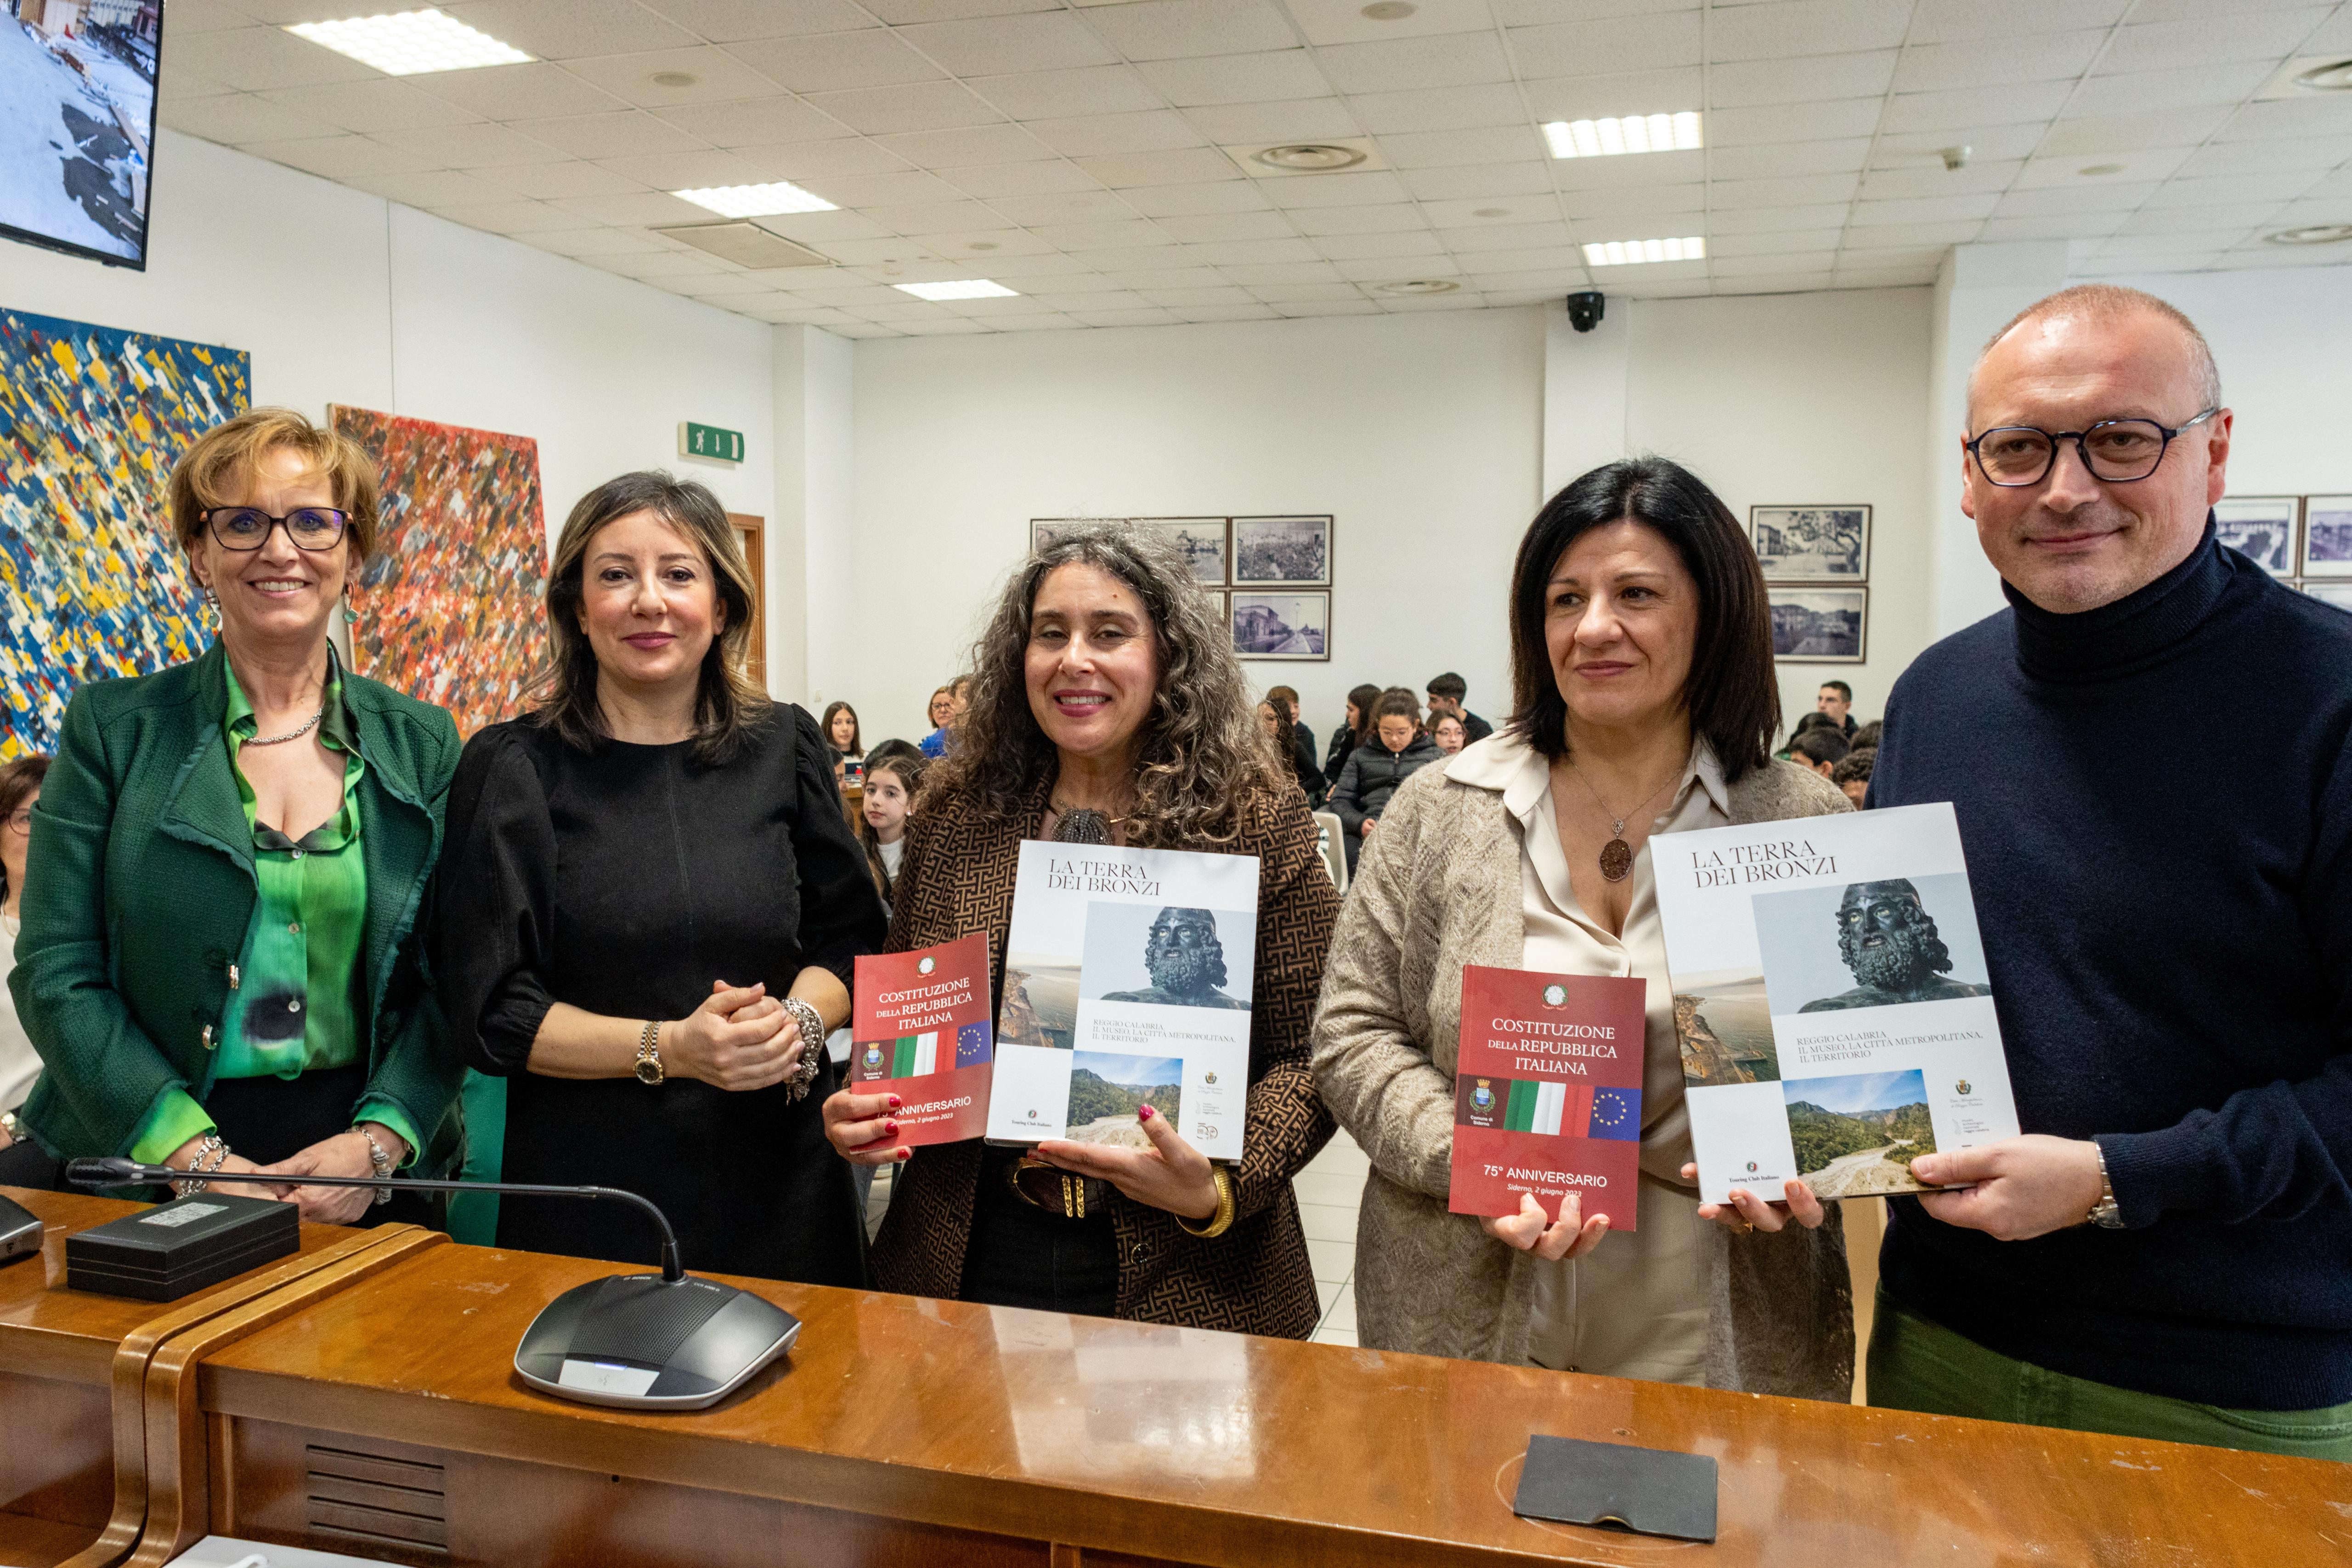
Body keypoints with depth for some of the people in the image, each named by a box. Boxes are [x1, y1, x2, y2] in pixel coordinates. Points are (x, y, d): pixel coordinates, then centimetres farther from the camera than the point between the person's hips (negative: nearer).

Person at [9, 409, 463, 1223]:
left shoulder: (421, 743, 3)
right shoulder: (113, 727, 0)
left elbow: (452, 976, 1)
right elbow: (58, 974, -5)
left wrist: (377, 1141, -13)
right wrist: (194, 1155, -15)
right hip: (144, 1171, -1)